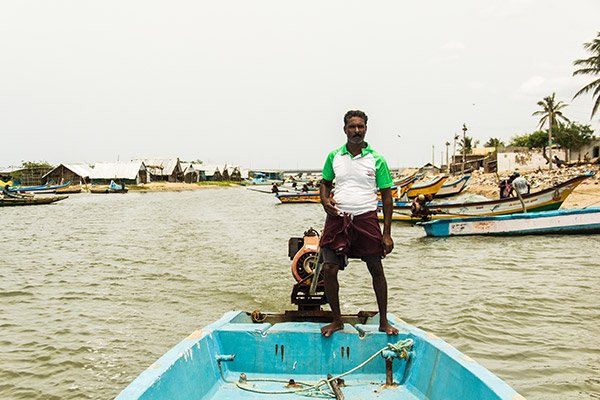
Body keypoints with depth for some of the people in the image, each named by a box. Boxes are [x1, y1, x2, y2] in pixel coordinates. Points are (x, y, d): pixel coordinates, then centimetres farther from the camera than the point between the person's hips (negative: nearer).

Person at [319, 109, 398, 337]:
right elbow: (325, 182, 21)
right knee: (329, 269, -3)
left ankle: (383, 322, 22)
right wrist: (325, 201, -4)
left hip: (366, 218, -1)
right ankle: (336, 320, 16)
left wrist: (387, 233, -3)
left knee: (377, 270, 6)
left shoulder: (376, 159, 0)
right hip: (337, 218, 2)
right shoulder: (334, 156, 7)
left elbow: (387, 195, 2)